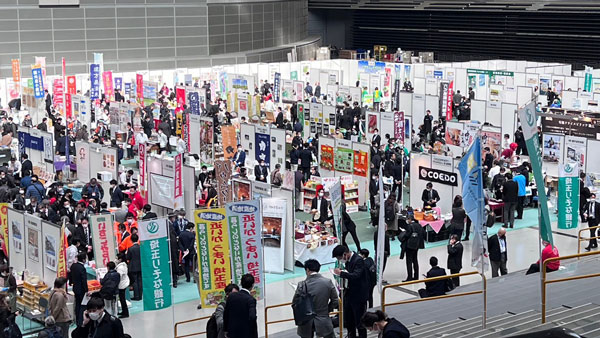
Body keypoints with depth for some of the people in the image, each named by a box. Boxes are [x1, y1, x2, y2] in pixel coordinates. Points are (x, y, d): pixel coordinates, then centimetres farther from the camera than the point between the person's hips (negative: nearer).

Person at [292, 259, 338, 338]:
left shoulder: (302, 285, -13)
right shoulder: (328, 282, -7)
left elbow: (294, 304, -6)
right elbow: (335, 301, -1)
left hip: (307, 323, -1)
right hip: (324, 322, 1)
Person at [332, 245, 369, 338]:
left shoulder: (358, 260, -21)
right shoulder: (348, 260, 6)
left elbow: (356, 276, -32)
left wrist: (341, 273, -27)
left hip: (359, 296, -9)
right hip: (349, 295, 9)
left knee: (359, 321, 1)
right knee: (348, 320, 18)